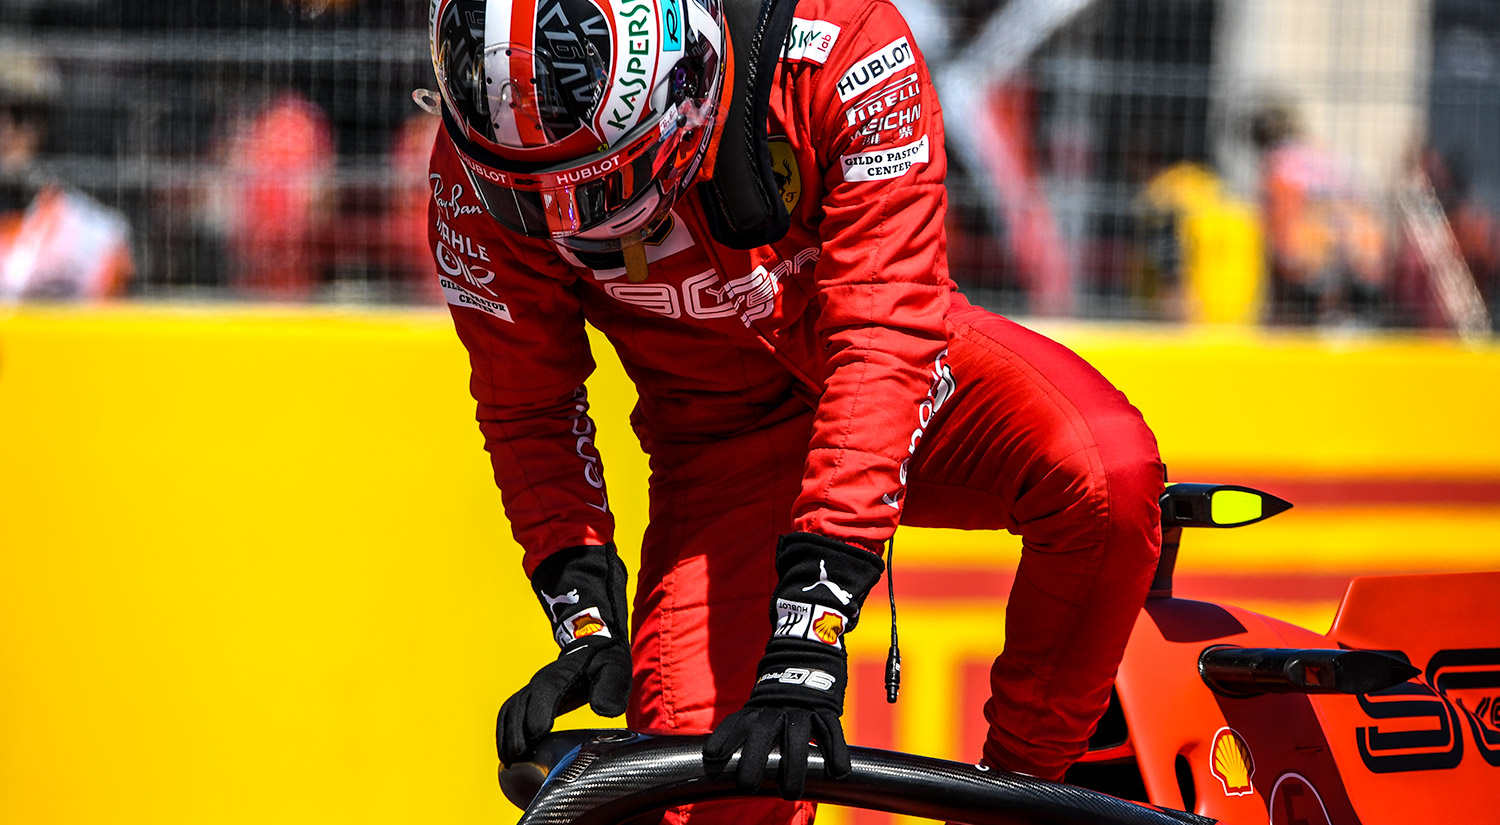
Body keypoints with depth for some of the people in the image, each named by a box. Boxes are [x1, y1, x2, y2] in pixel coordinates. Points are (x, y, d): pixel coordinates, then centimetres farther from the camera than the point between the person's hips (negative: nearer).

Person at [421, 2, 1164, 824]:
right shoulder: (480, 175, -24)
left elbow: (884, 333, -37)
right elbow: (526, 409, -11)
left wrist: (807, 634, -44)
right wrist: (585, 624, -26)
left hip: (905, 376, 0)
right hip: (721, 446, 1)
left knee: (1107, 477, -32)